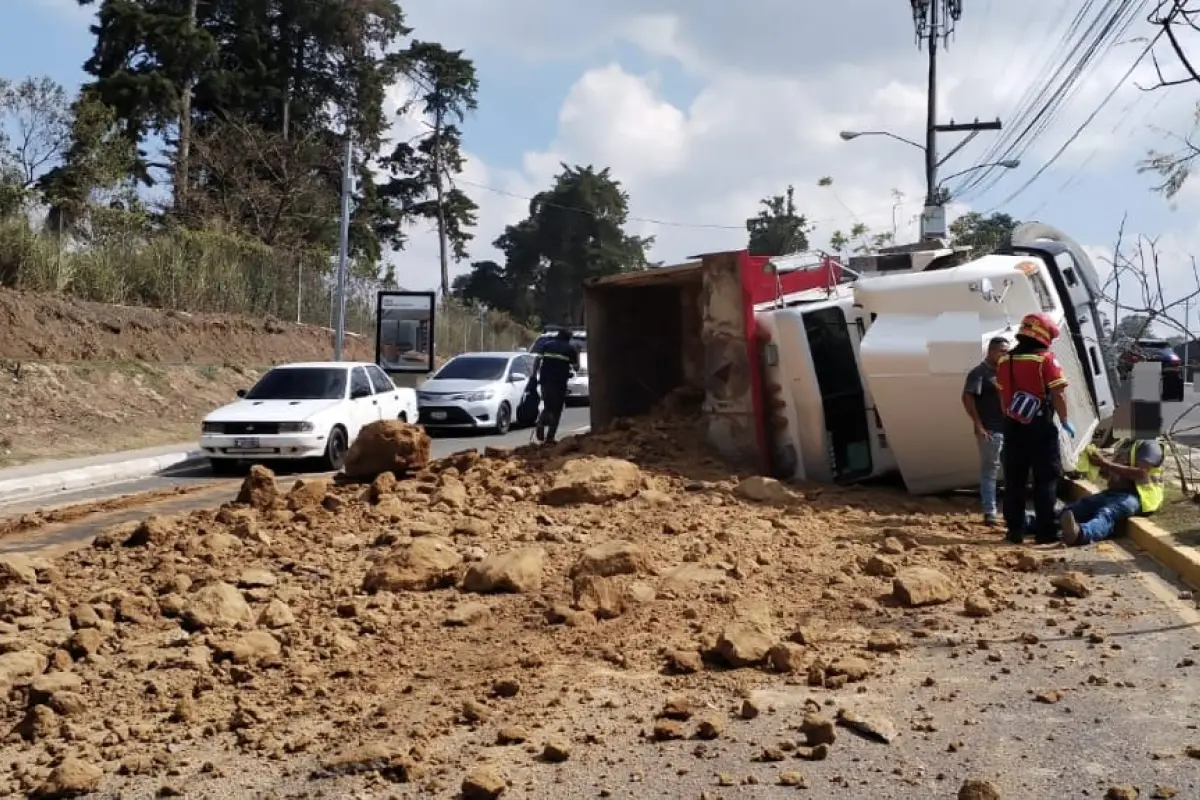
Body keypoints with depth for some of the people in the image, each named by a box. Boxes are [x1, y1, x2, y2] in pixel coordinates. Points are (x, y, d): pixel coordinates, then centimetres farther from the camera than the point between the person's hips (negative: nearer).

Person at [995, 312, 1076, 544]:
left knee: (1014, 480, 8)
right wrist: (1065, 421, 1)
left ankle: (1015, 530, 10)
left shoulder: (1005, 360, 8)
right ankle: (1046, 530, 0)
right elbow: (1058, 395, -12)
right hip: (1040, 426, -5)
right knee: (1045, 479, 1)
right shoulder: (1046, 359, -10)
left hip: (1013, 427, 5)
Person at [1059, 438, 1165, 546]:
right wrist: (1099, 464, 5)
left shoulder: (1149, 445, 0)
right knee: (1071, 509, -19)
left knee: (1107, 514, -41)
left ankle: (1079, 533, -71)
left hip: (1135, 495, -8)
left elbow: (1141, 473, -16)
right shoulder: (1122, 444, 24)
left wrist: (1106, 463, -18)